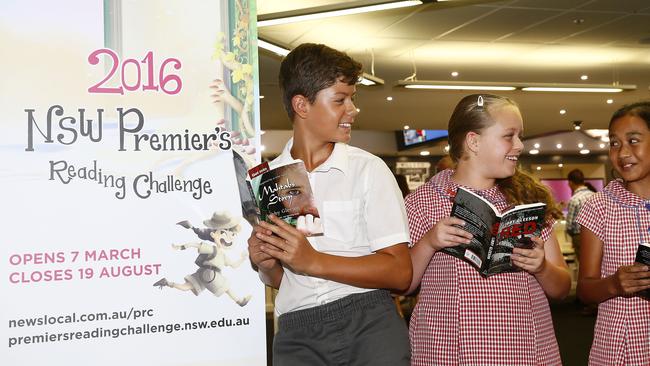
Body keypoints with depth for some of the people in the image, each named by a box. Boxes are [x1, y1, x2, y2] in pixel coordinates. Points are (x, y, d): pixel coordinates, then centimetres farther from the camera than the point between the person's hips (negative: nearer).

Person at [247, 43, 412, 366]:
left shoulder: (368, 169, -1)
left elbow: (400, 273, -7)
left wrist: (314, 262, -14)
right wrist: (266, 265, -6)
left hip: (368, 325, -1)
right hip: (296, 333, 1)